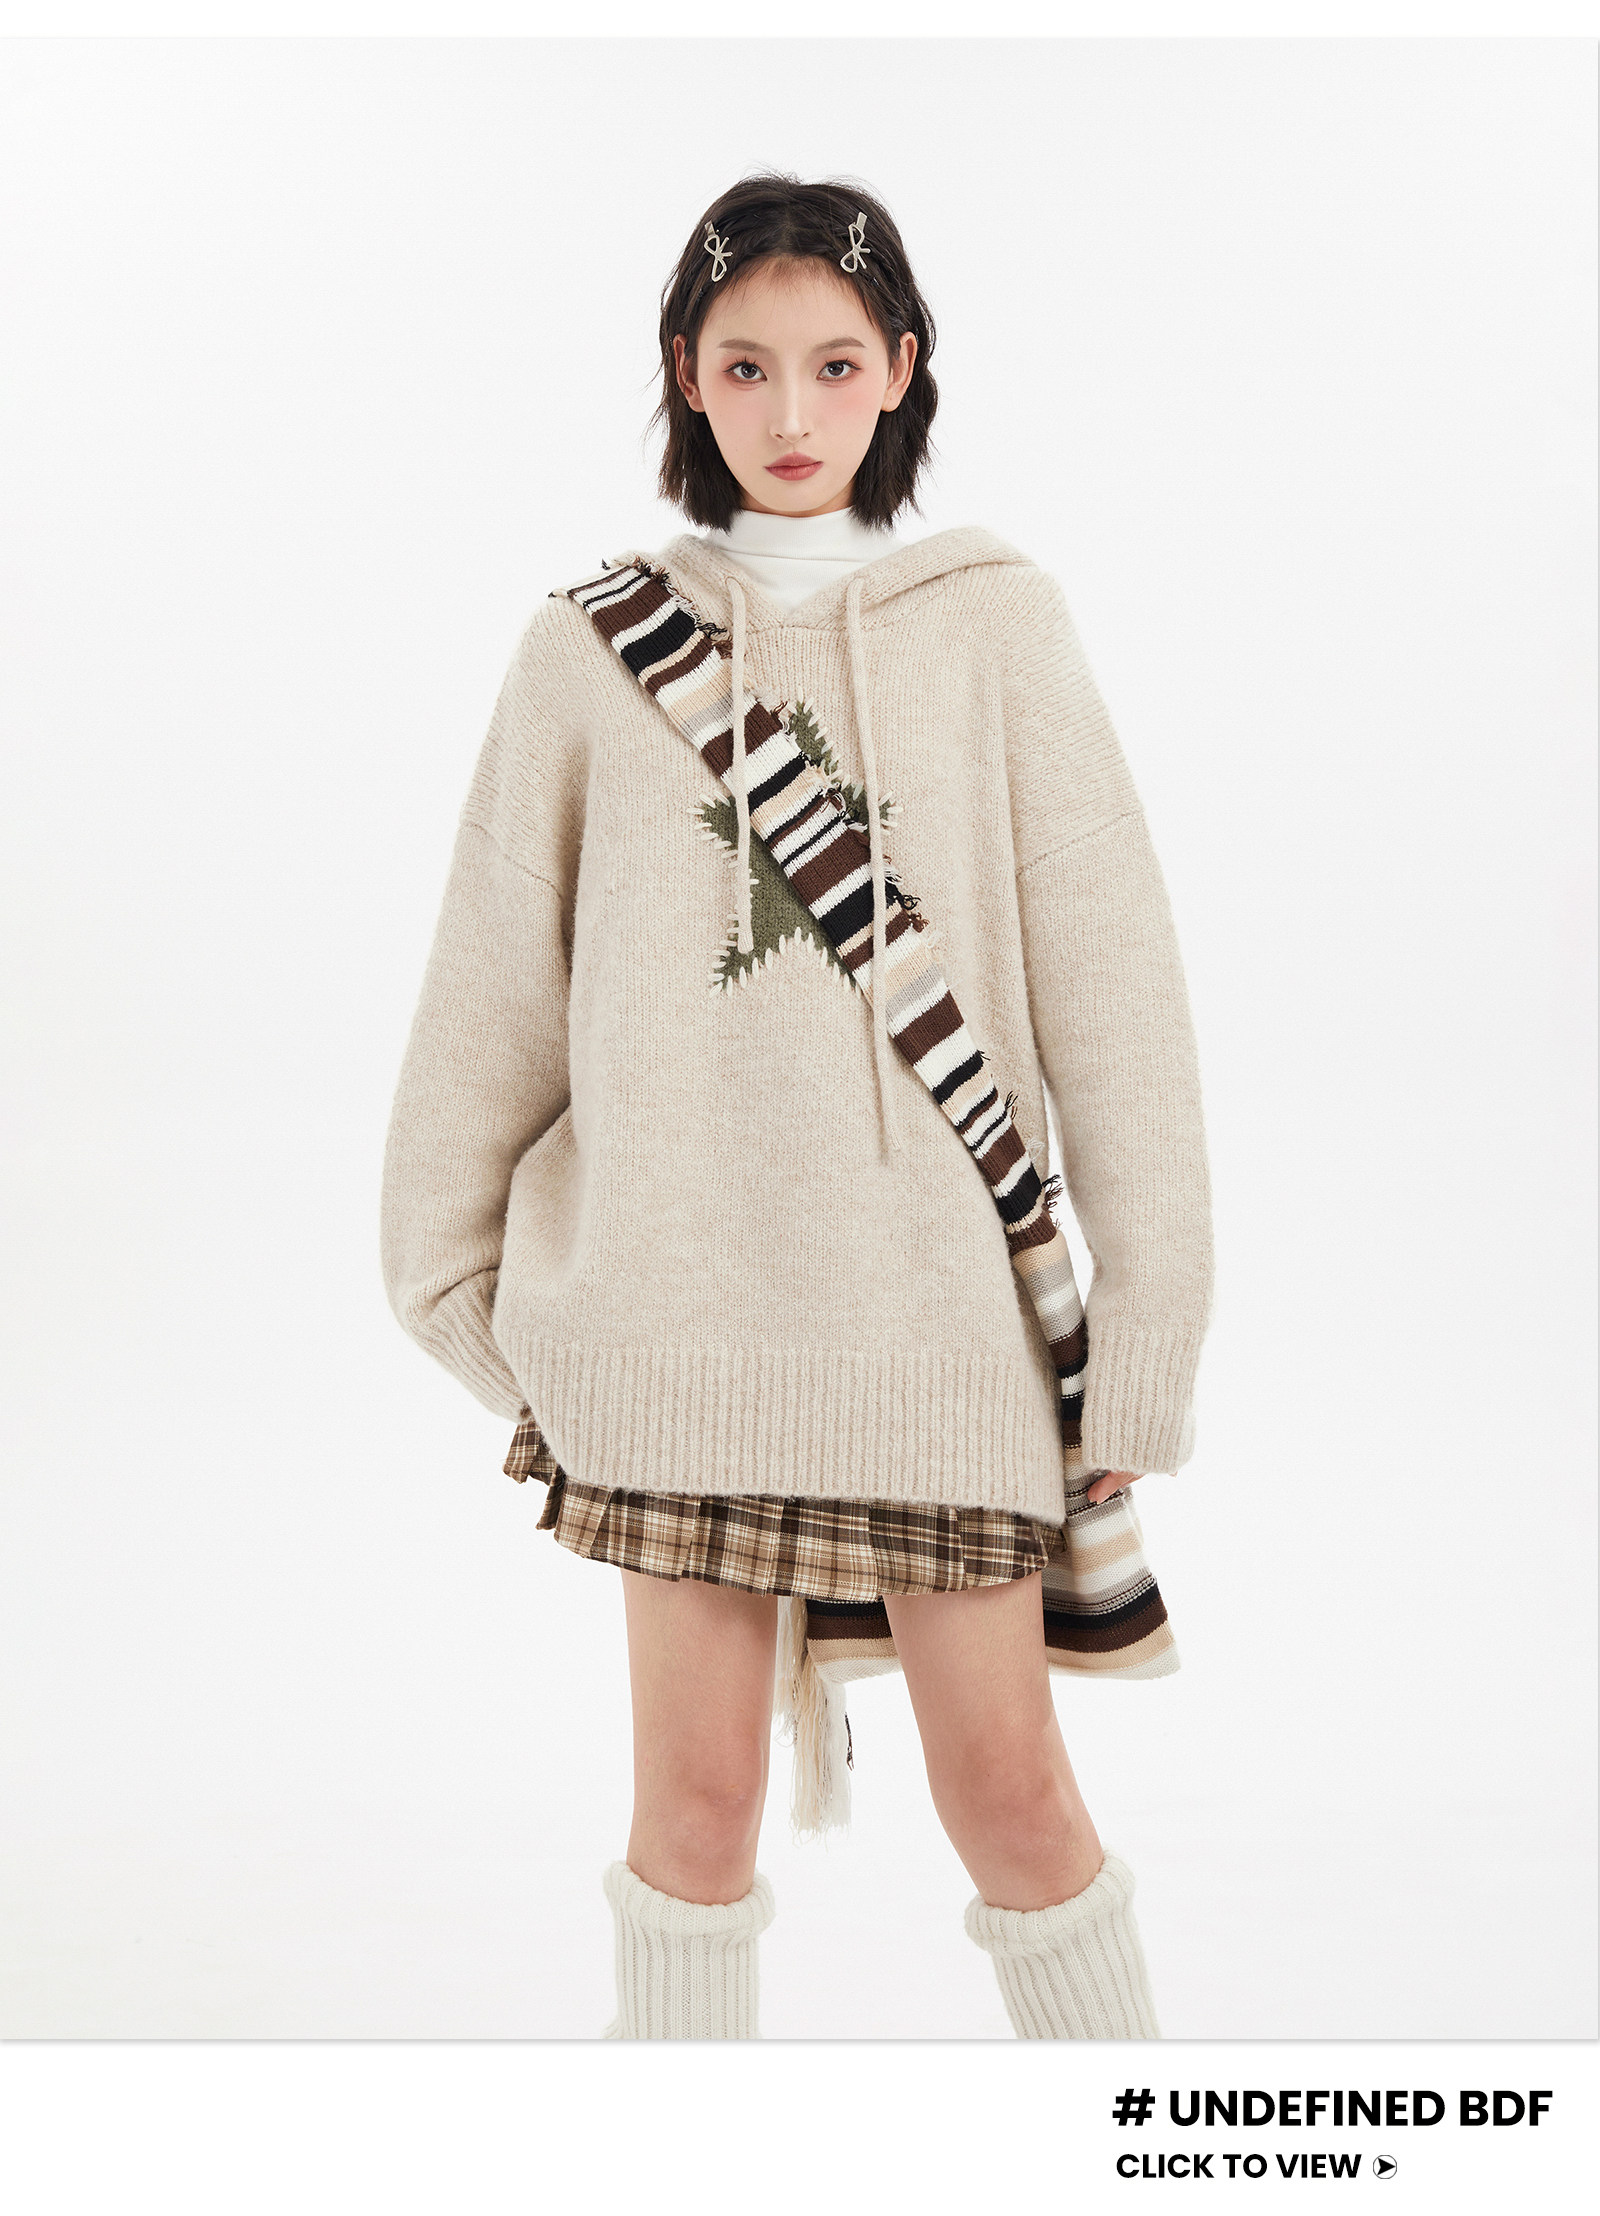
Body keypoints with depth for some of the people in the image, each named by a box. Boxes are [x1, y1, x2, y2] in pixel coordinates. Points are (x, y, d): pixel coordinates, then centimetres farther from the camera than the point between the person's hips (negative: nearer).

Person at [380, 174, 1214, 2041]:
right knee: (698, 1796, 8)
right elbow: (495, 975, 10)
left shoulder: (994, 622, 2)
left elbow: (1108, 972, -1)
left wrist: (1148, 1311, -4)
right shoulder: (594, 644, 5)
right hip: (677, 1289, 1)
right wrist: (453, 1263, 12)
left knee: (1009, 1789, 5)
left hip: (941, 1295, -1)